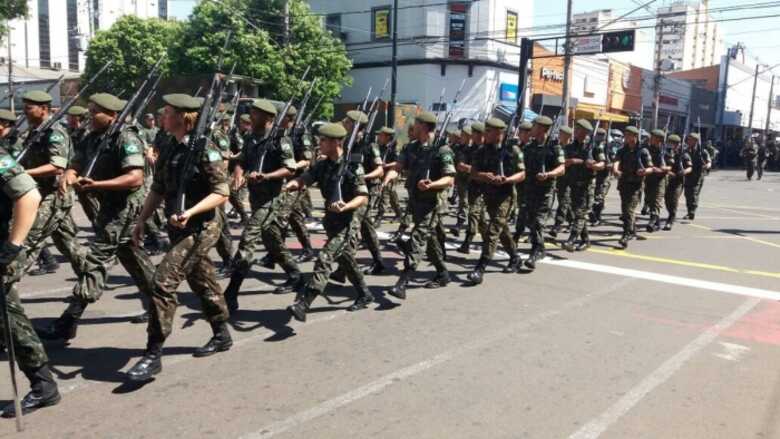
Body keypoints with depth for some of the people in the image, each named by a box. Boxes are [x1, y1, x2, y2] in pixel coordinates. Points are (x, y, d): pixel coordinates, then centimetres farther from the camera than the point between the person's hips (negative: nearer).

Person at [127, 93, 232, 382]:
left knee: (164, 279, -15)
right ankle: (222, 336, 36)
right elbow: (158, 190, 16)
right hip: (178, 227, 8)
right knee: (202, 282, 18)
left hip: (200, 228, -8)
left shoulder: (205, 150, -15)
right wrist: (141, 221, 11)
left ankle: (153, 354, -7)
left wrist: (190, 212, -27)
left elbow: (221, 193, -17)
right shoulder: (170, 149, 9)